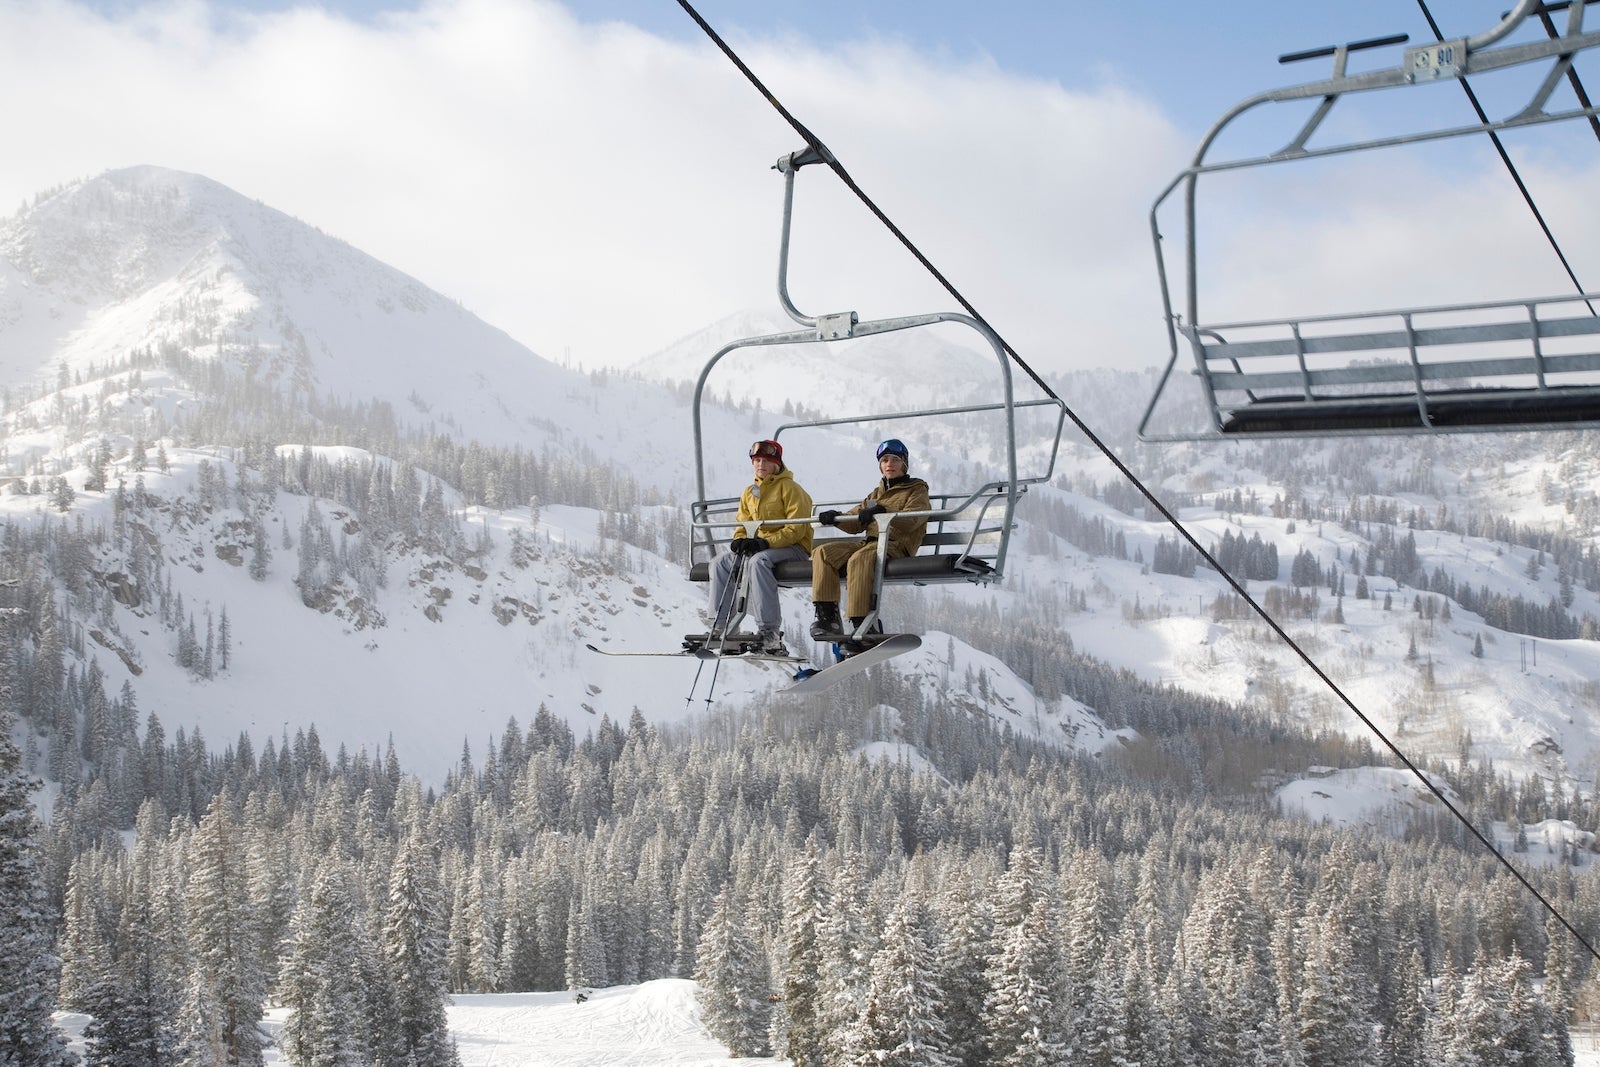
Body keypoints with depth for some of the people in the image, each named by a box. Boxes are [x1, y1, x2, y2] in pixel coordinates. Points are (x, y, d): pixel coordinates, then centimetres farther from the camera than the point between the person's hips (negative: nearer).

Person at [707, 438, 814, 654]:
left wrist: (765, 543, -26)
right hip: (760, 546, 7)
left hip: (793, 547, -7)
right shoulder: (749, 493, 14)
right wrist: (740, 540, -8)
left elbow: (796, 529, -15)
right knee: (721, 562, -10)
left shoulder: (789, 488, -8)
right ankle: (719, 626, -11)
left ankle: (769, 631, -41)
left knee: (757, 561, -36)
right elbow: (743, 525, 18)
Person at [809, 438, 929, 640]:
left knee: (859, 558, -37)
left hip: (896, 544, -7)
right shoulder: (877, 493, 30)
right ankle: (827, 616, -24)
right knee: (823, 552, -15)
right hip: (868, 542, 7)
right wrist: (836, 518, 1)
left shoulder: (917, 489, 10)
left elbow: (910, 521, -11)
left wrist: (883, 512, -27)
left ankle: (861, 624, -40)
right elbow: (855, 523, 22)